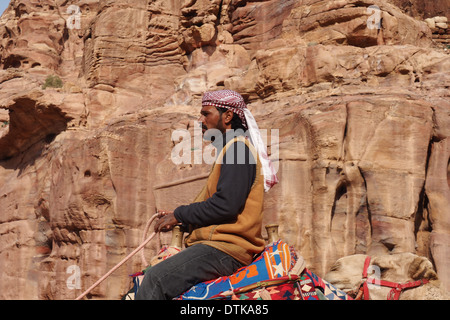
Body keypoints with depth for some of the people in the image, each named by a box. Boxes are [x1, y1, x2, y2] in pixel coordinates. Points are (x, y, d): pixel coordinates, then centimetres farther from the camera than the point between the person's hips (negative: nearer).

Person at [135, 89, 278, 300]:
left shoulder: (237, 147, -8)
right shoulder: (228, 149, 24)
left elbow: (226, 205, -20)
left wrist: (179, 215, -9)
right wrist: (179, 220, 11)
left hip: (227, 248, -11)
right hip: (221, 243, 11)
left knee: (156, 279, -25)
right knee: (146, 276, 6)